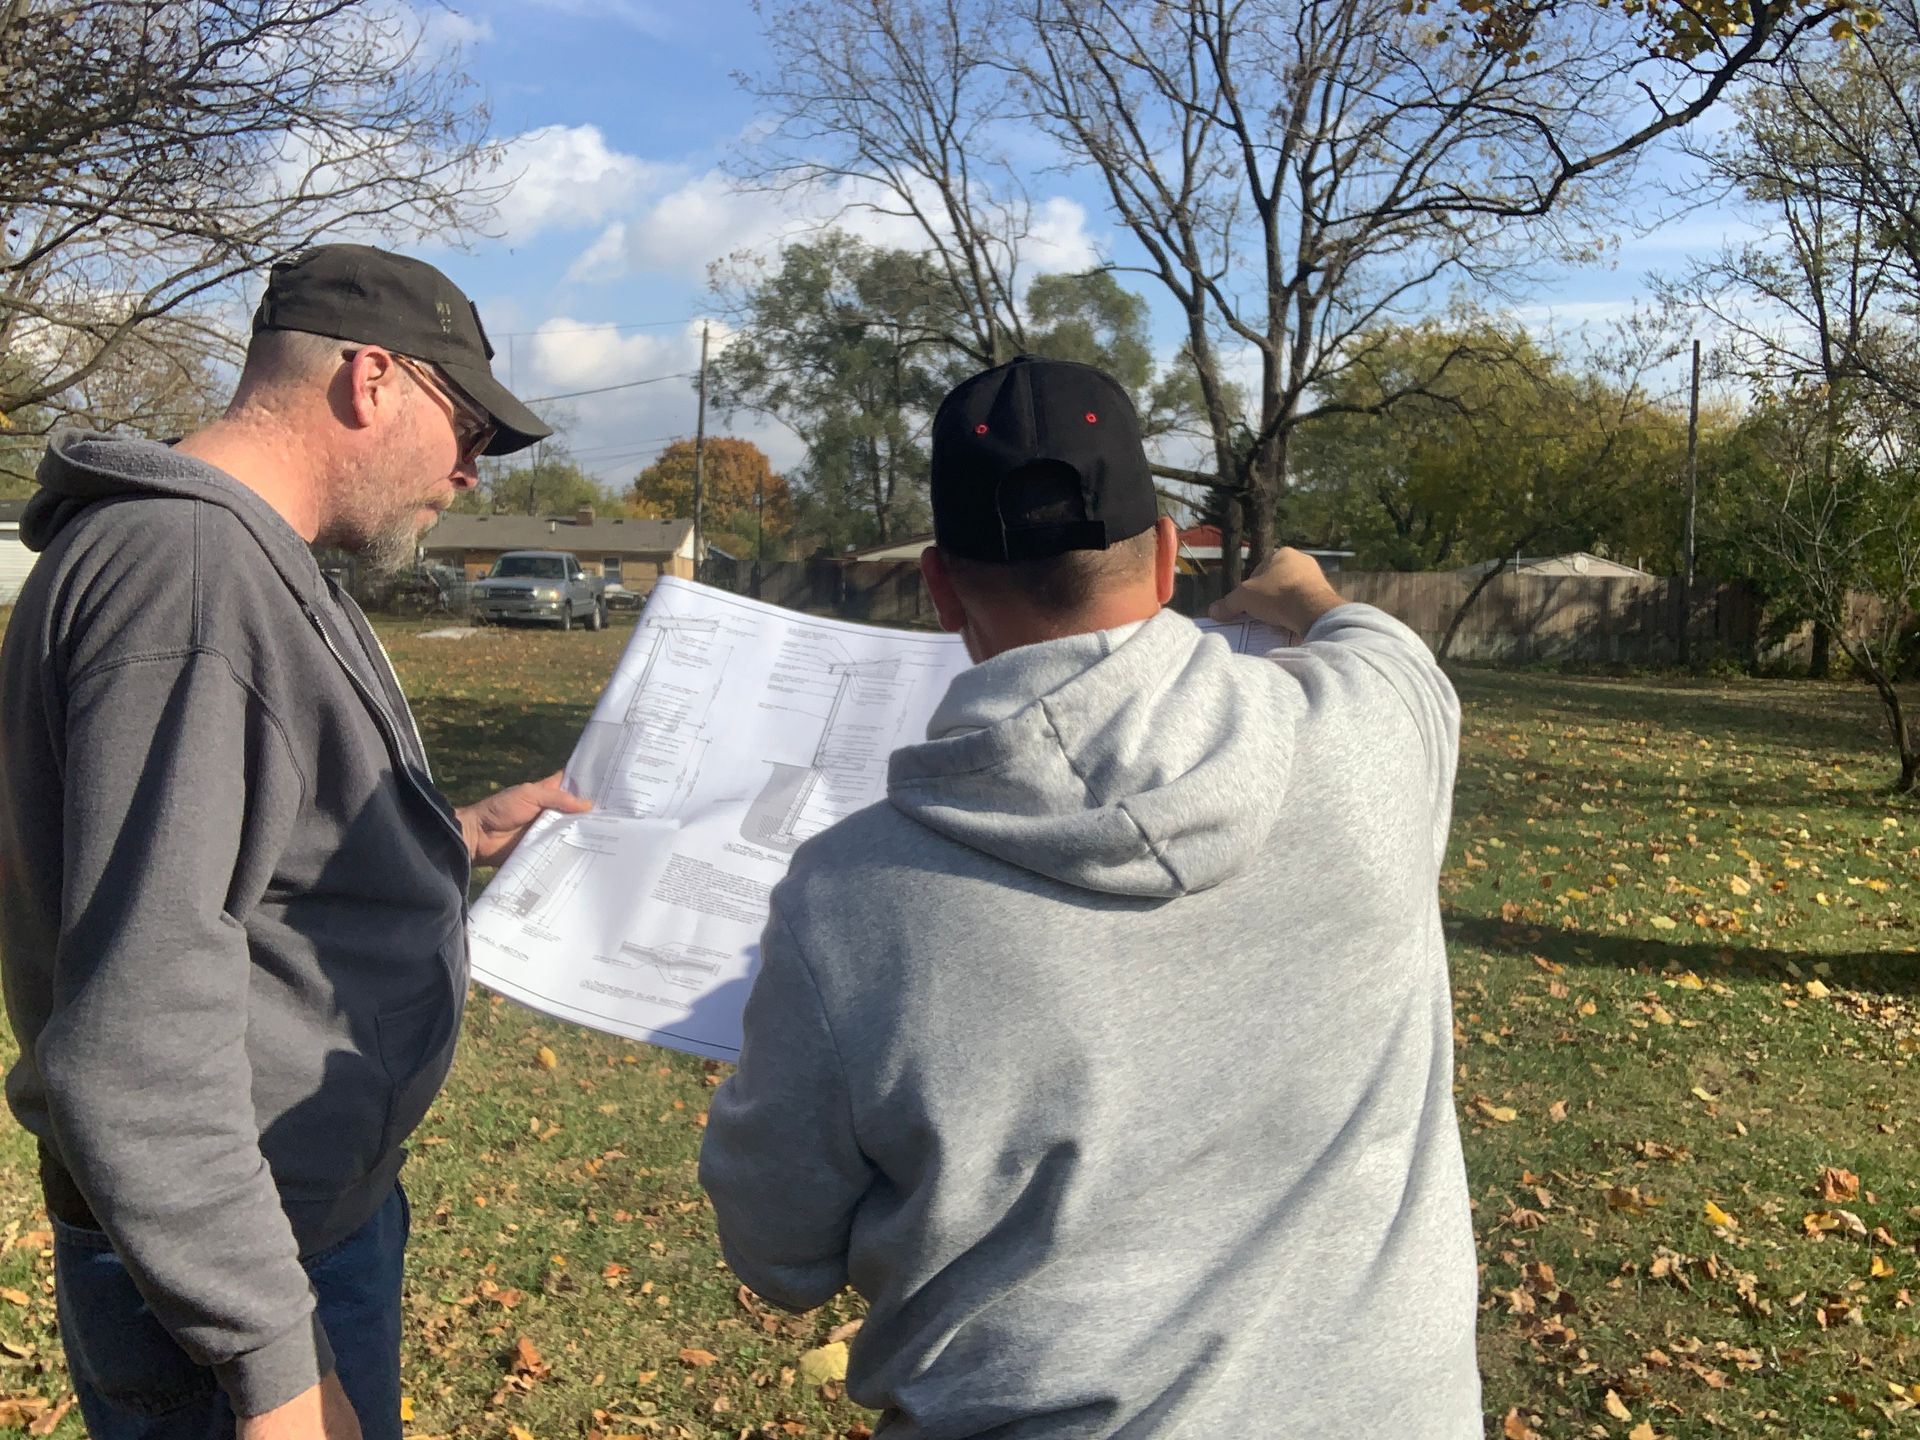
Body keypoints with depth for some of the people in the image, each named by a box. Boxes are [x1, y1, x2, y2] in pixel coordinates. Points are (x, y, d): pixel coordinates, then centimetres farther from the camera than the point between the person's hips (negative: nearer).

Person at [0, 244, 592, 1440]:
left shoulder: (252, 558, 10)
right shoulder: (189, 566, -23)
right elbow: (134, 1037, -28)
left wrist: (455, 841, 13)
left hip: (329, 1200, 10)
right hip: (253, 1259, -10)